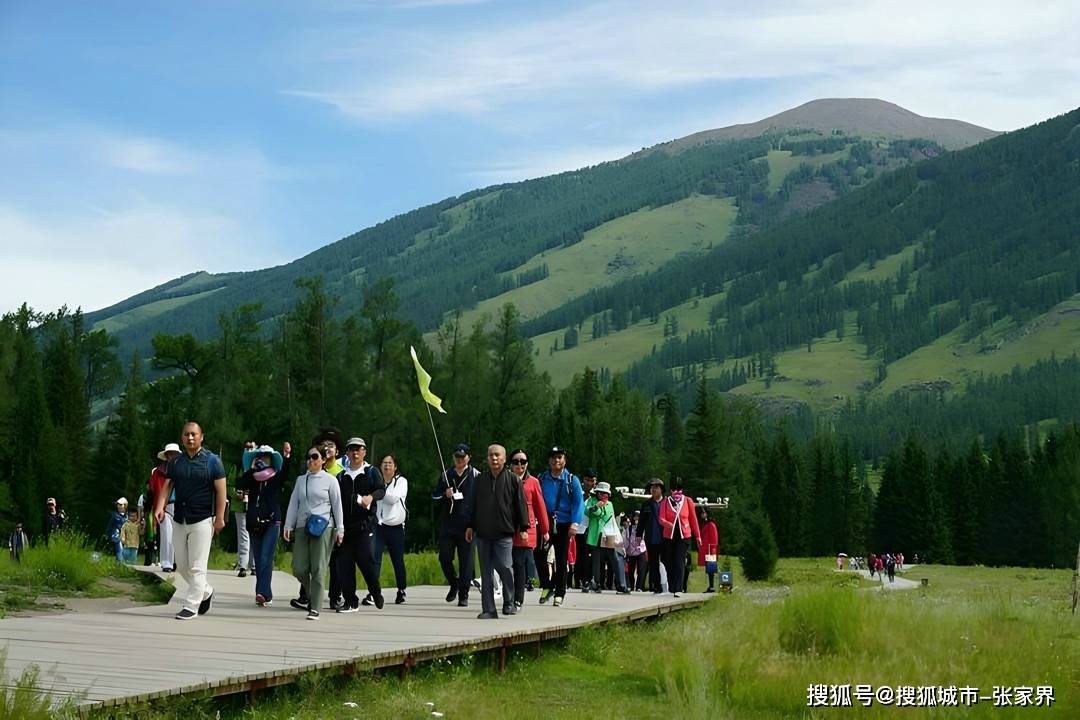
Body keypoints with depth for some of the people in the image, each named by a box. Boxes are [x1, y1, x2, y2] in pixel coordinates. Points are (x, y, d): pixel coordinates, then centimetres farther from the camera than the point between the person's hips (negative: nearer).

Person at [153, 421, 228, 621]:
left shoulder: (212, 461, -4)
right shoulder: (175, 462, 9)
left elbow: (221, 490, -5)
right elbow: (167, 486, 7)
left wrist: (220, 518, -9)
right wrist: (160, 507, -11)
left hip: (202, 520, -5)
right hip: (179, 520, 5)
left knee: (196, 567, -6)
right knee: (181, 565, 11)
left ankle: (191, 606, -1)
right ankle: (206, 592, 31)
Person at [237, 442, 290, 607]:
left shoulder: (276, 478, 3)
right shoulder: (252, 478, 11)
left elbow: (285, 472, -18)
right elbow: (239, 485, -6)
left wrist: (287, 457, -35)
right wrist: (251, 469, -6)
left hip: (271, 522, -4)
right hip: (254, 523, 4)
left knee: (266, 559, -15)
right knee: (258, 560, 5)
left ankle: (262, 592, -23)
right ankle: (267, 595, 11)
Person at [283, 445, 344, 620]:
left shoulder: (330, 480, 3)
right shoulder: (301, 480, 15)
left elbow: (337, 505, 4)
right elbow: (293, 503, 15)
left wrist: (339, 529, 0)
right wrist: (288, 526, 7)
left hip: (323, 527, -4)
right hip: (302, 527, 4)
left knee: (318, 569, -7)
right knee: (299, 568, -2)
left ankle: (315, 608, -3)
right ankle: (311, 596, 24)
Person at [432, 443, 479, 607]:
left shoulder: (476, 476, 2)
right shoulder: (446, 476, 13)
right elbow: (434, 497, 17)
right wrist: (445, 495, -4)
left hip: (467, 526, -3)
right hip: (448, 524, 3)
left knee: (466, 560, -2)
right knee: (444, 557, -1)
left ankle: (463, 595, 5)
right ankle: (453, 584, 25)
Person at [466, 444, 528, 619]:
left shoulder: (512, 479, 2)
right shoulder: (481, 479, 13)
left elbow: (520, 505, 1)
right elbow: (474, 505, 19)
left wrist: (523, 528, -2)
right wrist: (471, 526, 15)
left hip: (504, 534, -4)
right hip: (483, 533, 4)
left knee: (503, 567, -12)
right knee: (486, 573, 3)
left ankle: (509, 602, 9)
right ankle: (488, 609, 7)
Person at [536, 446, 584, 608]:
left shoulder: (572, 480, 1)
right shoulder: (542, 479, 6)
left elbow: (578, 502, -4)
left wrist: (574, 523, -15)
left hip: (563, 526, -1)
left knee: (561, 560, 4)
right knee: (539, 555, -6)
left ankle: (559, 594, 12)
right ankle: (547, 586, 14)